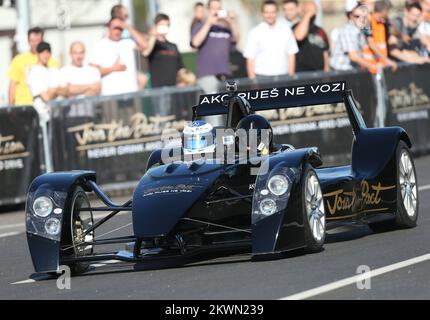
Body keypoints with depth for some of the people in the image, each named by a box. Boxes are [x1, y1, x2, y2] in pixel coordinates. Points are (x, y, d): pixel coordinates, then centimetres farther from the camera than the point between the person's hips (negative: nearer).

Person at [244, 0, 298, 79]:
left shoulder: (286, 30, 8)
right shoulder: (255, 33, 1)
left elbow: (291, 55, 10)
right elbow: (250, 58, -1)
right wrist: (252, 79, -7)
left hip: (283, 76, 2)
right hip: (262, 76, -2)